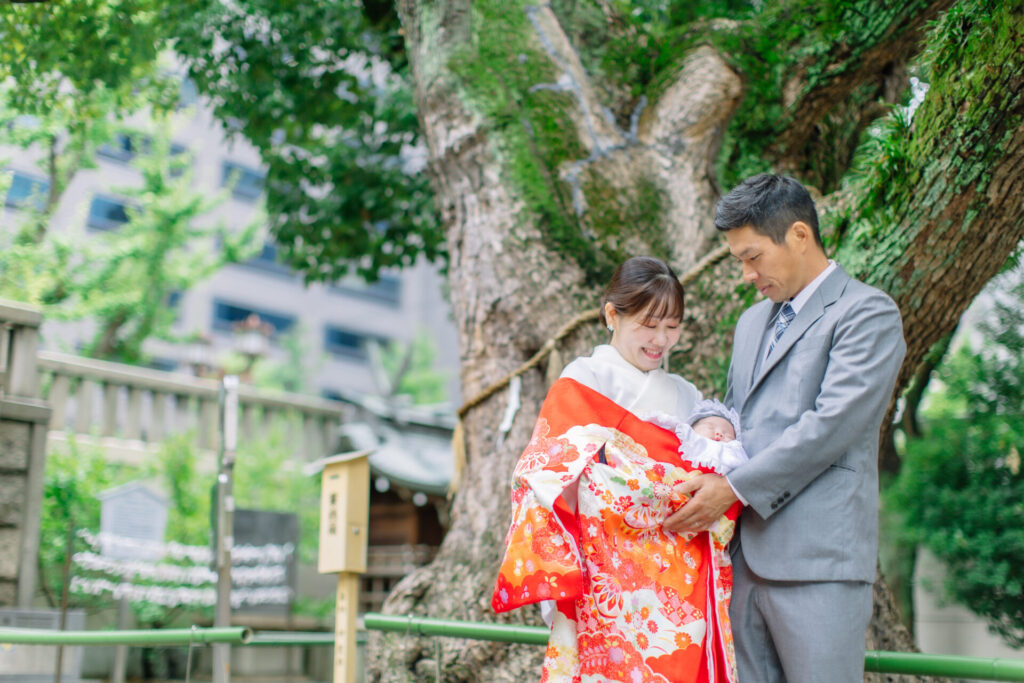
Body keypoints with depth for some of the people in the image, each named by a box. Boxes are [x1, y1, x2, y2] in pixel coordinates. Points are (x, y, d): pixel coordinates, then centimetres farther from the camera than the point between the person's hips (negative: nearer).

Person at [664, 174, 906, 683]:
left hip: (816, 561, -7)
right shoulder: (753, 321, 22)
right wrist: (706, 485, 8)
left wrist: (735, 488, -15)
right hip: (743, 552, 7)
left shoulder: (867, 313, -5)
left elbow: (834, 424, -15)